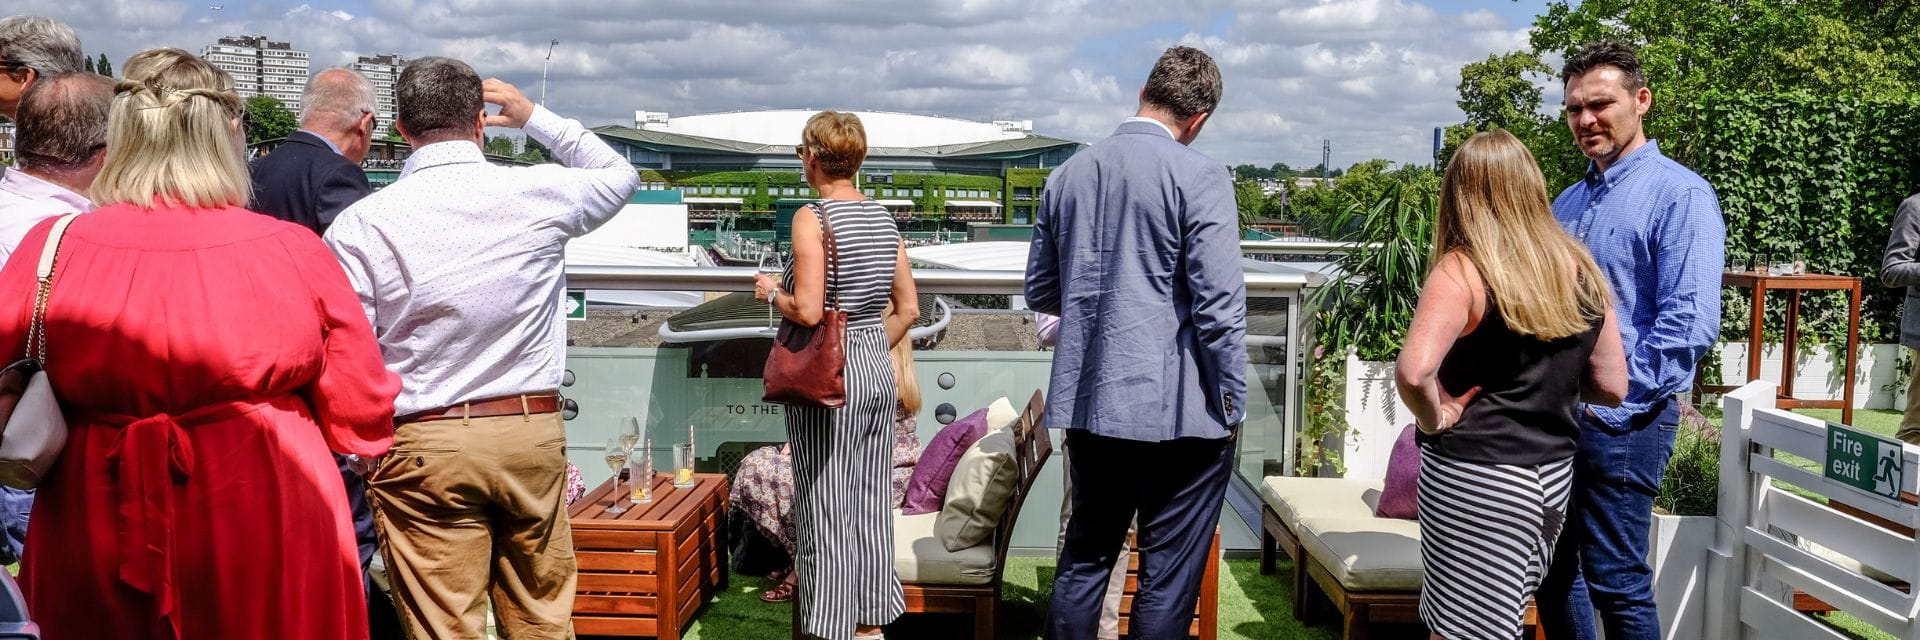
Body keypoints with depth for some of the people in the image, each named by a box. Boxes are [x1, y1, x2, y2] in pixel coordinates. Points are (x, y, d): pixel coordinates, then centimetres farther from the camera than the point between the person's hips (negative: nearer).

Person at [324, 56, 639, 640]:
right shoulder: (539, 194, -3)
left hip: (423, 444, -2)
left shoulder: (360, 225, -7)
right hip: (533, 434, 2)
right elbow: (621, 176, 18)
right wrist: (536, 119, 23)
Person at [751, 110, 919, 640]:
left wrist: (771, 292, -2)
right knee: (869, 503, 14)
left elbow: (807, 311, -21)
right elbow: (908, 309, 9)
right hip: (879, 375, 7)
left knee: (826, 510, 3)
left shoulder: (813, 217, -13)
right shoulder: (883, 216, 7)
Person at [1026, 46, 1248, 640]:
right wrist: (1232, 405, -5)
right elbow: (1218, 306, -15)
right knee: (1168, 576, 6)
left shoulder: (1068, 173, 7)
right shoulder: (1200, 176, -11)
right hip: (1175, 409, -6)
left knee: (1084, 557, 18)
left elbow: (1040, 291, 14)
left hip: (1087, 401, 6)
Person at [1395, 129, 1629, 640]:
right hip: (1553, 473, 7)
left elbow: (1414, 372, -30)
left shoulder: (1462, 269, -14)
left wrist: (1435, 420, -12)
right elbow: (1612, 387, 8)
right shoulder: (1580, 269, 4)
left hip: (1473, 476, -7)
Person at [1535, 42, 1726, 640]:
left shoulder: (1679, 195, -10)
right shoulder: (1568, 202, 13)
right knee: (1551, 570, 15)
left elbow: (1690, 323, -20)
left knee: (1616, 585, 1)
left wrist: (1615, 401, -19)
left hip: (1621, 422, -7)